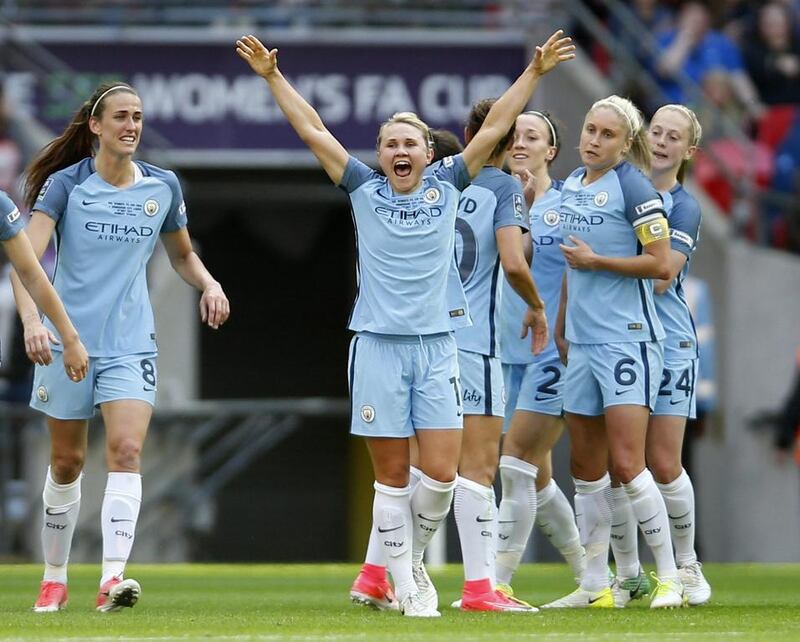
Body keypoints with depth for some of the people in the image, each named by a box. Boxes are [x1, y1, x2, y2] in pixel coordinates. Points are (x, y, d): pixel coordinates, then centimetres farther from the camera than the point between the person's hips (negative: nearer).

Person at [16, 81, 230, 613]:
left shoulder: (163, 187, 5)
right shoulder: (66, 184, -5)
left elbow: (182, 254, 21)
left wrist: (208, 284, 0)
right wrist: (31, 319, -31)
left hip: (131, 343, 1)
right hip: (68, 340, -1)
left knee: (126, 450, -17)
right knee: (67, 461, 8)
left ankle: (112, 579, -27)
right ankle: (55, 579, 24)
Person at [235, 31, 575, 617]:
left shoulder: (447, 187, 8)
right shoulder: (364, 191, 5)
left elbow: (495, 127, 9)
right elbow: (313, 130, 5)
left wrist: (535, 72, 7)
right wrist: (272, 77, 3)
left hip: (437, 345, 1)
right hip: (378, 344, -1)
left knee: (441, 473, -5)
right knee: (392, 476, 1)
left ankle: (413, 558, 19)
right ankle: (405, 584, 8)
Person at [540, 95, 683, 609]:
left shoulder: (633, 186, -10)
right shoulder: (571, 186, 13)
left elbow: (661, 263, -15)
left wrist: (595, 260, -12)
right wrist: (560, 322, 25)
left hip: (628, 339, -8)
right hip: (583, 342, 8)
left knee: (626, 464, -12)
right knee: (586, 467, 9)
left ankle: (671, 578, -4)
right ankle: (595, 586, 15)